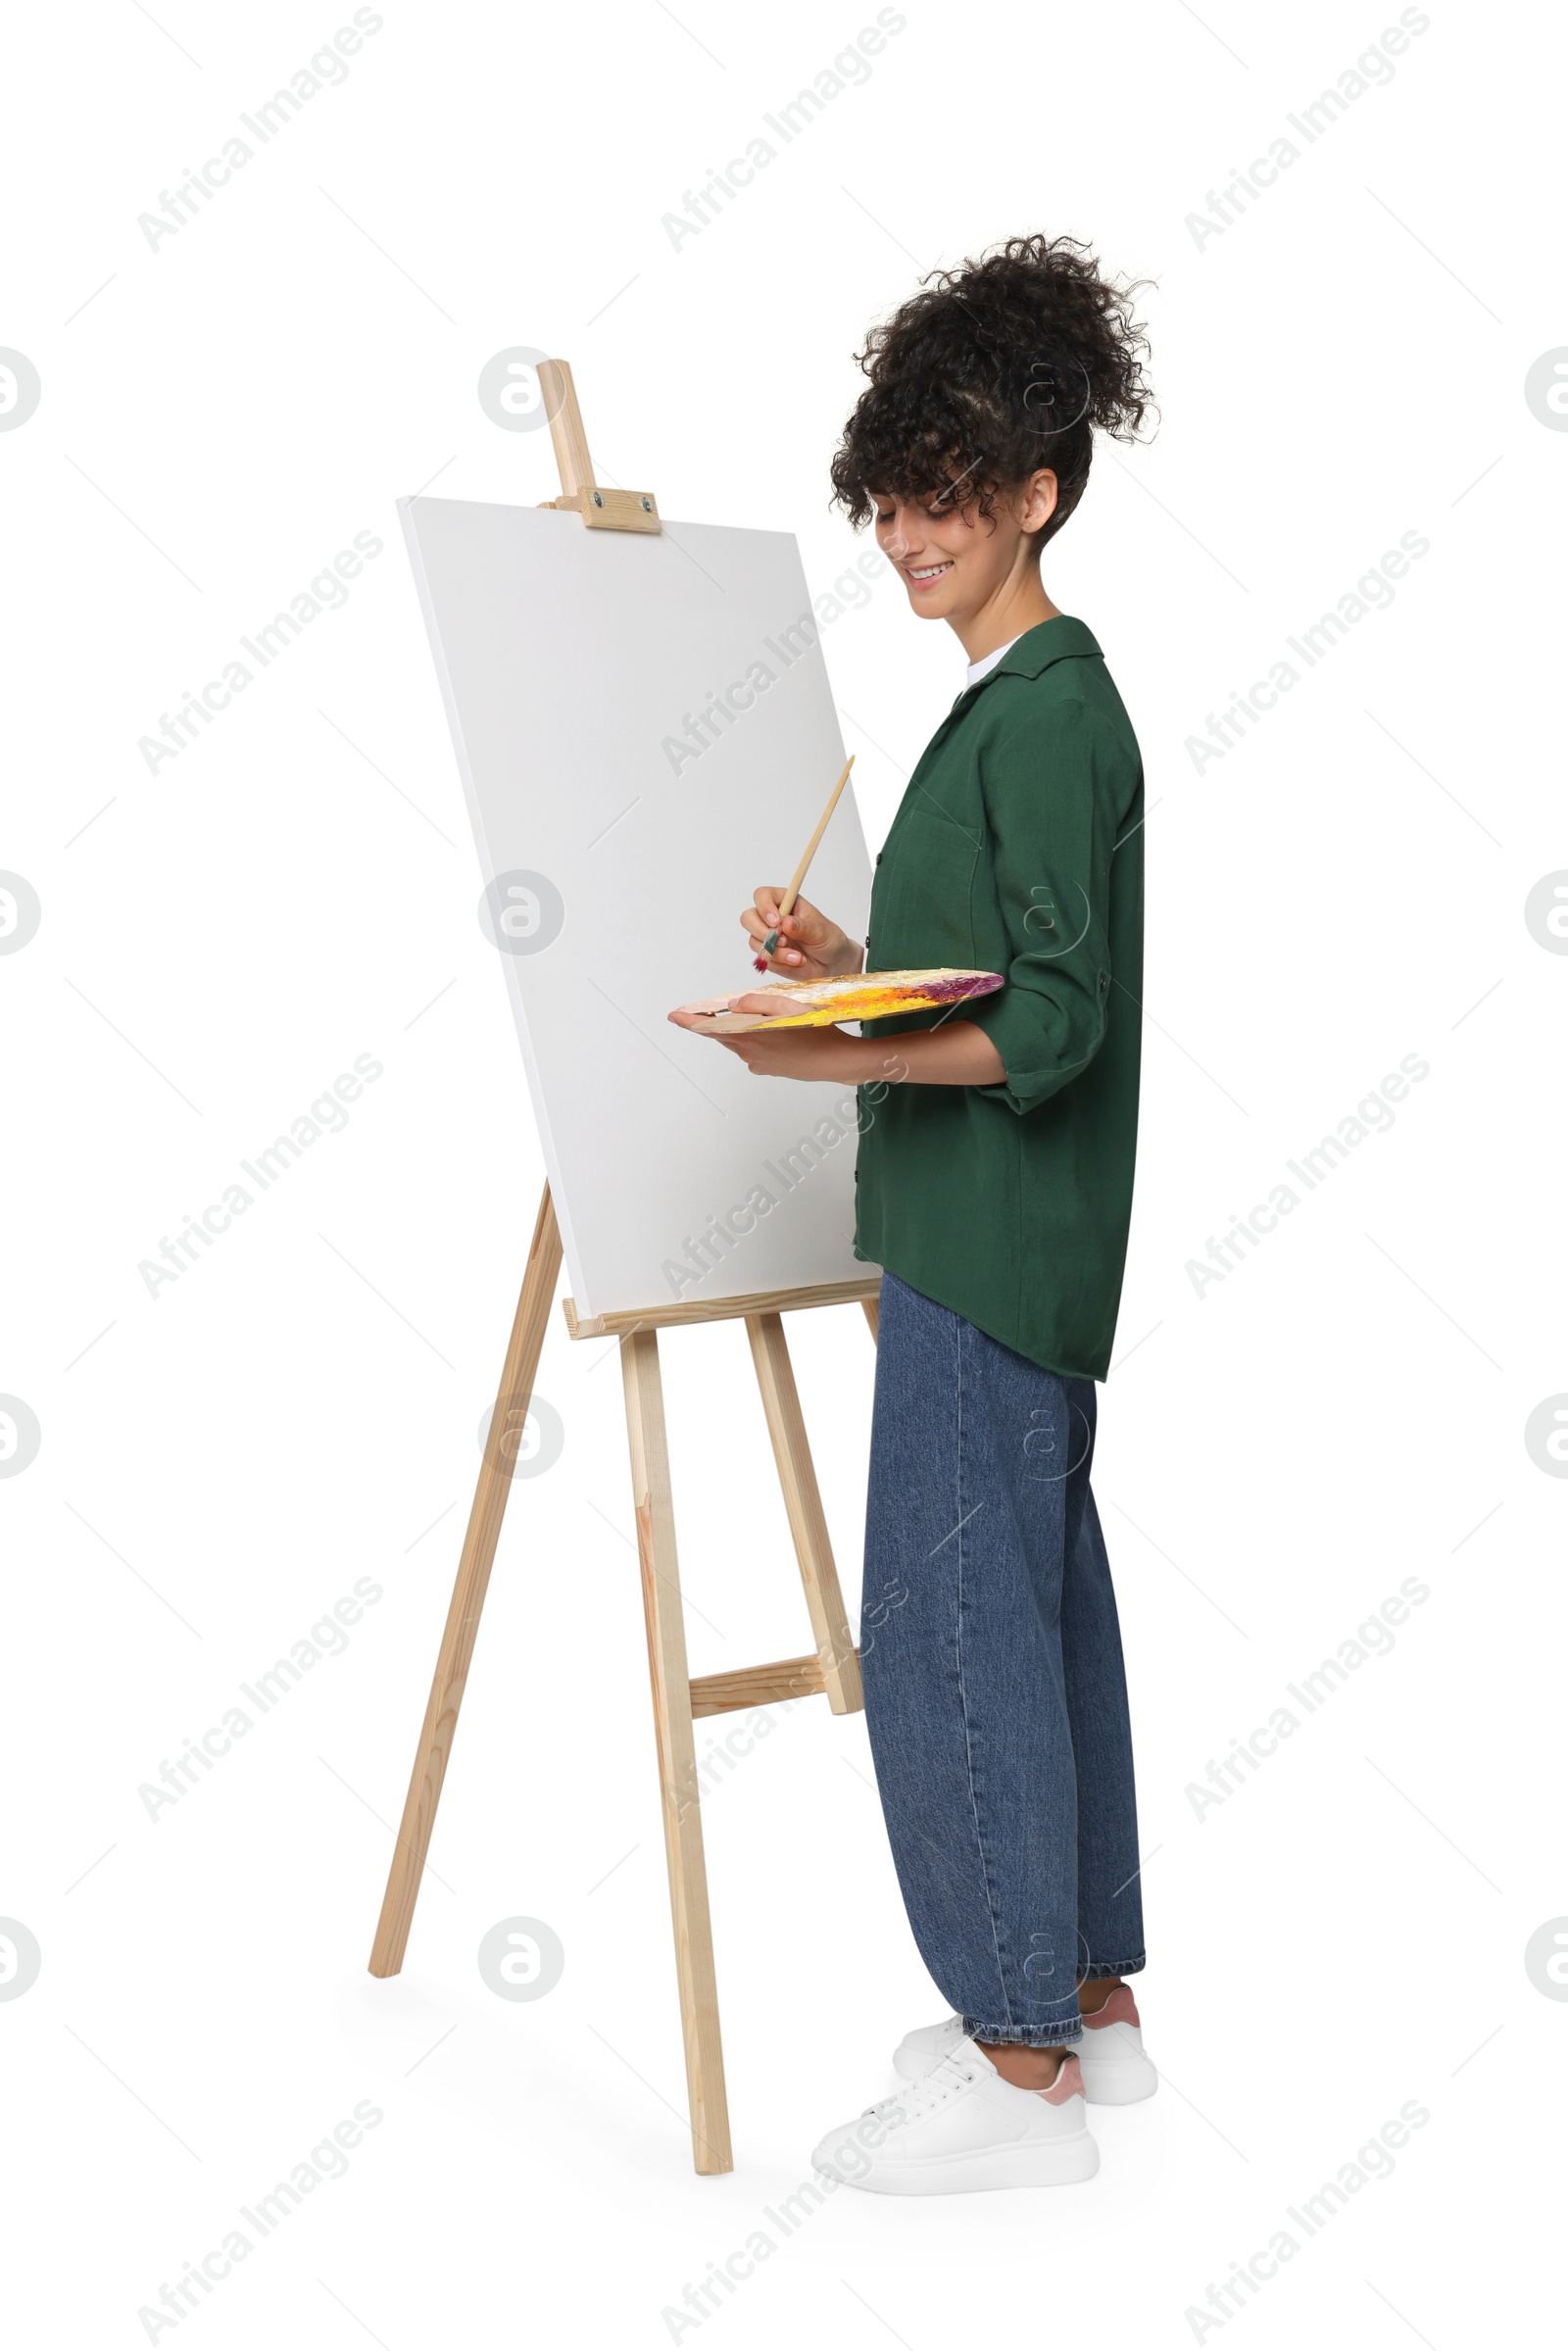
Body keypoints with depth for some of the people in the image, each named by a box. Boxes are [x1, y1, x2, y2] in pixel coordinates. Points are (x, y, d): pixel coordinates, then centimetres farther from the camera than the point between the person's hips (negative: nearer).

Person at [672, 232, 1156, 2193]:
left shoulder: (1047, 712, -14)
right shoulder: (1016, 702, 17)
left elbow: (1053, 1023, -20)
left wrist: (841, 1056, -24)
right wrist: (847, 965, 8)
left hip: (991, 1241, -11)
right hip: (998, 1239, 11)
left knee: (946, 1622, -5)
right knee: (1038, 1602, 15)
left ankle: (1021, 2070, 5)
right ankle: (1089, 1998, 27)